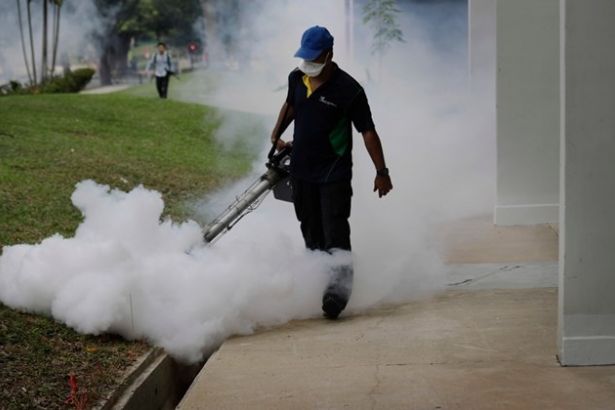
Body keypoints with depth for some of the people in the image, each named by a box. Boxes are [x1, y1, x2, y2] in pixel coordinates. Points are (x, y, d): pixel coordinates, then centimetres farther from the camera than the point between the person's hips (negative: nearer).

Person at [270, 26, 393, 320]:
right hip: (301, 171, 6)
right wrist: (276, 135, 17)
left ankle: (338, 290, -16)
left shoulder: (348, 89, -15)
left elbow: (367, 131, -11)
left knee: (335, 235, -12)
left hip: (334, 174, -6)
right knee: (311, 234, 13)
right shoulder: (296, 78, 3)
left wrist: (381, 171, -11)